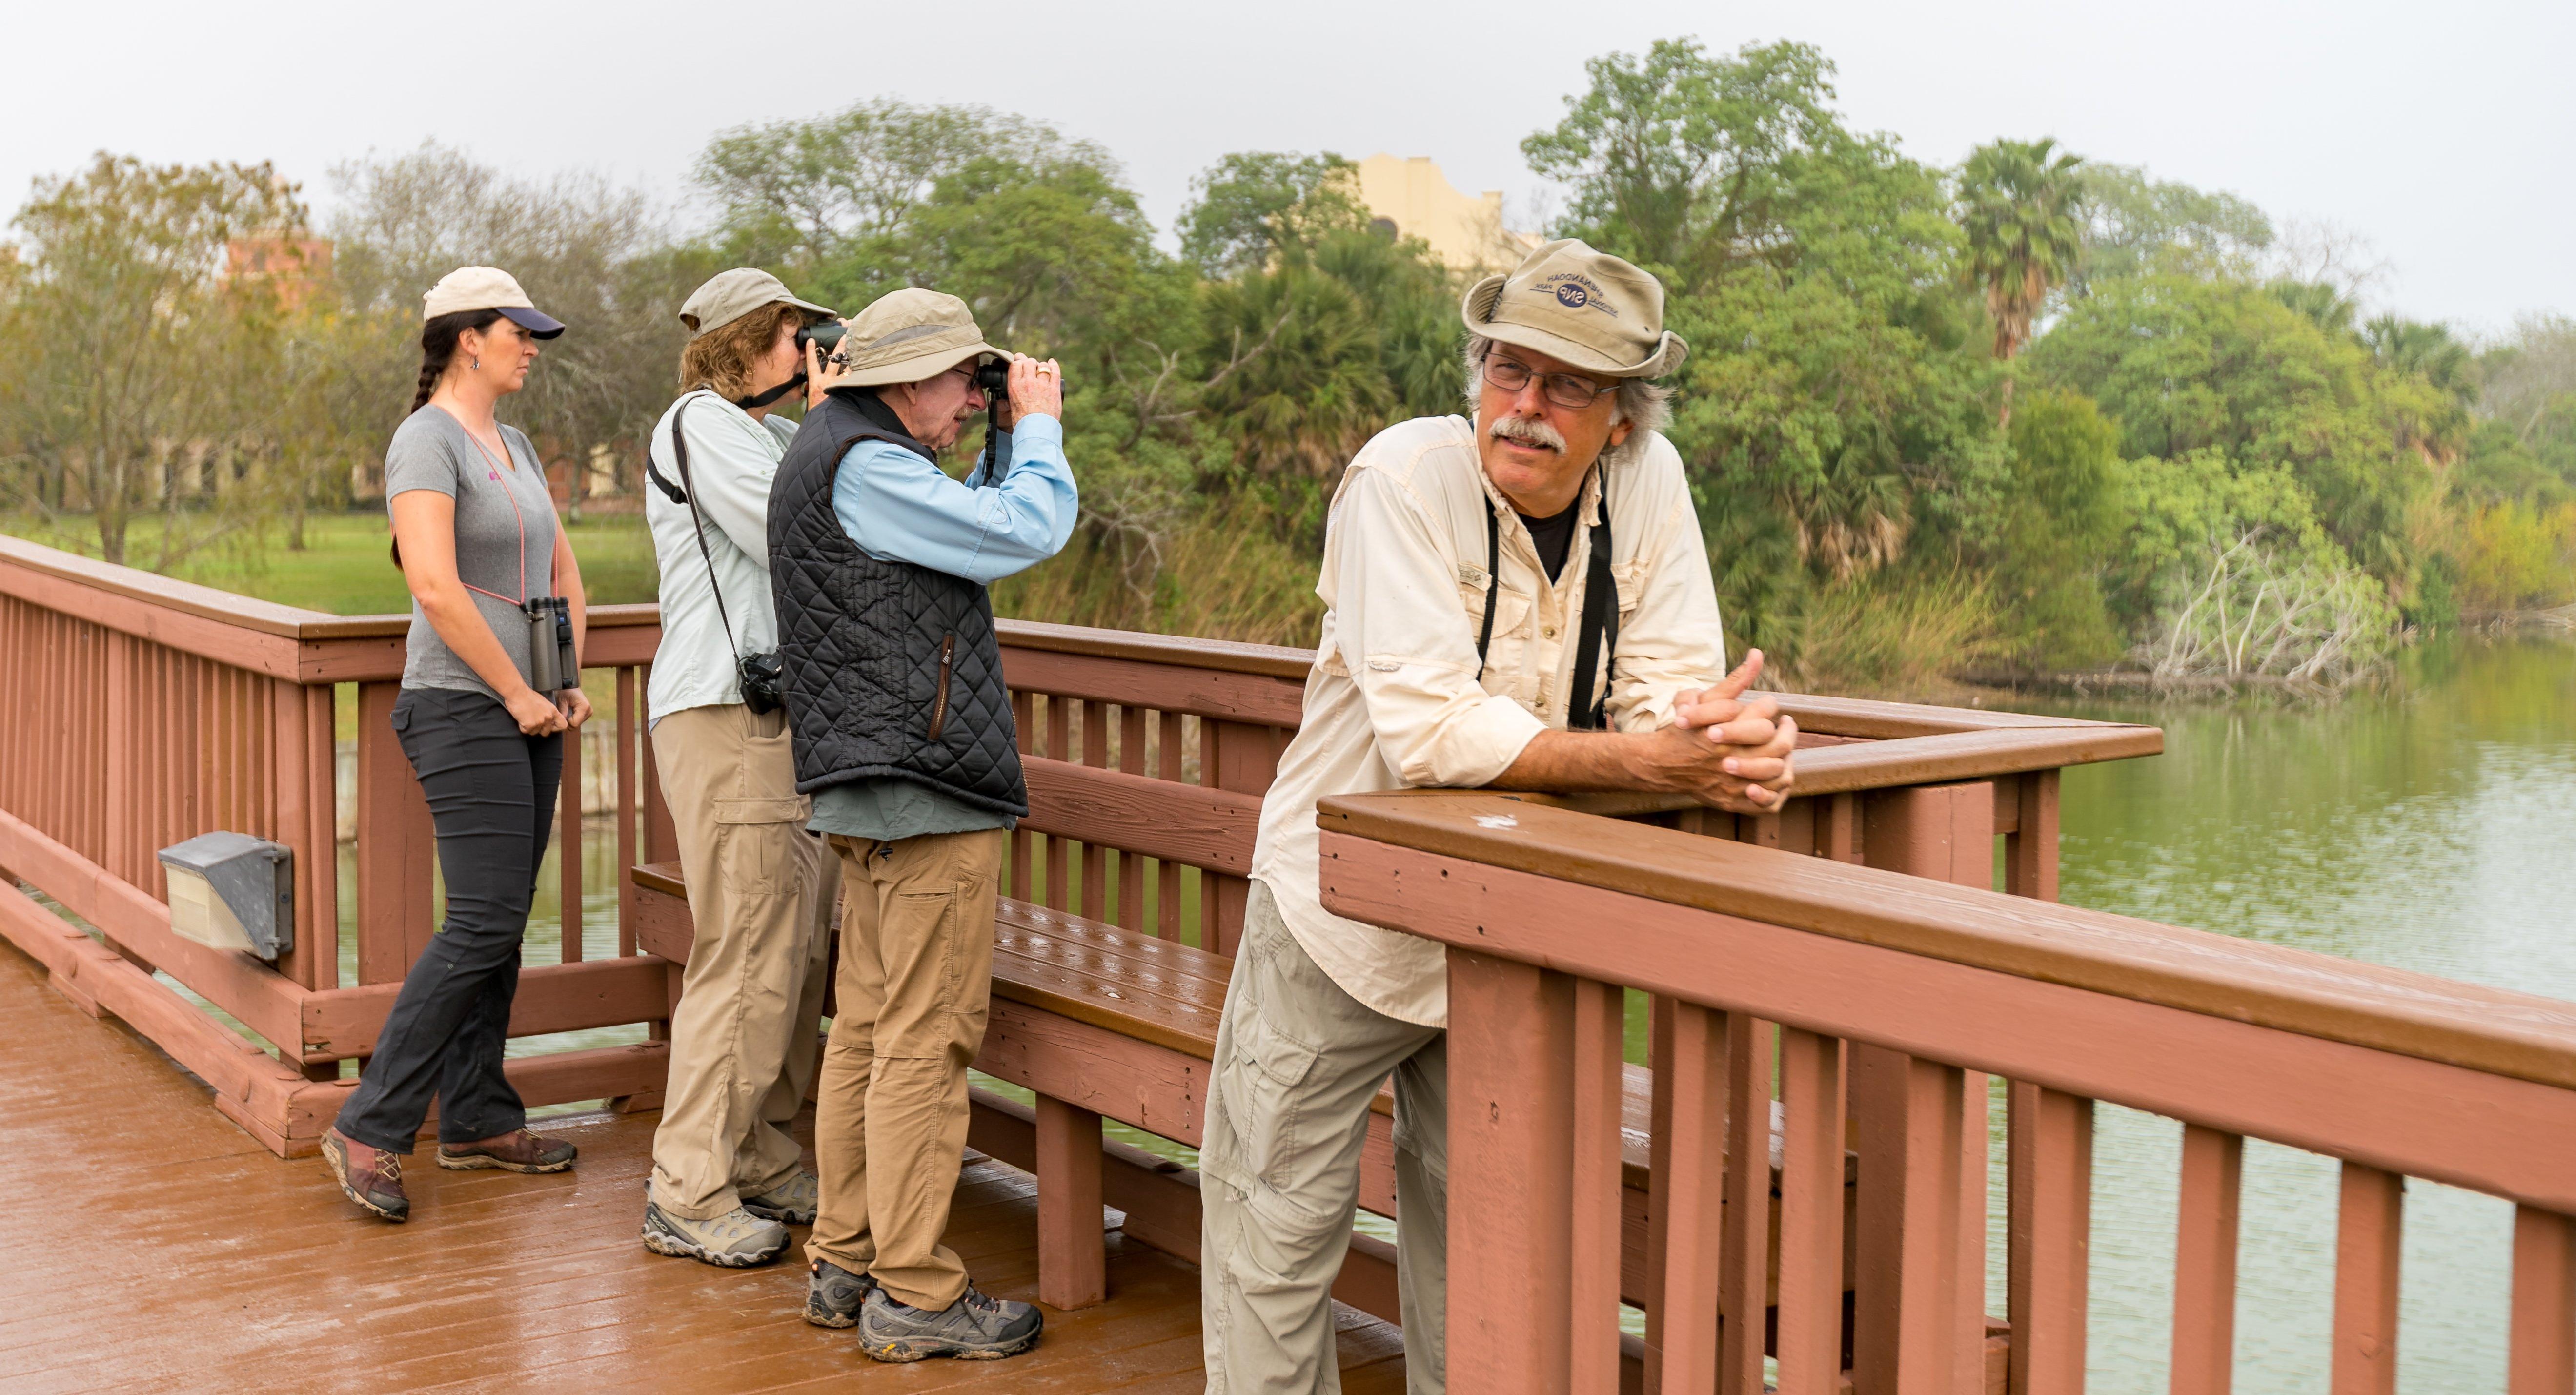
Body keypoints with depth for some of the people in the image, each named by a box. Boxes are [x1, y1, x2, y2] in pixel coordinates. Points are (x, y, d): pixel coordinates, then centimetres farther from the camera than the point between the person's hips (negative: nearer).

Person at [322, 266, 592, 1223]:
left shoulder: (514, 446, 17)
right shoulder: (427, 440, -10)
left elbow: (564, 574, 24)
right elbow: (435, 587, -21)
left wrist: (572, 681, 10)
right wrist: (520, 694, -16)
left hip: (529, 715, 9)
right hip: (465, 711, -9)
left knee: (501, 926, 10)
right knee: (485, 923, -12)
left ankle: (477, 1122, 18)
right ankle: (370, 1127, -5)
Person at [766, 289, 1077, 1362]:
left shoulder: (834, 452, 20)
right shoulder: (864, 464, -14)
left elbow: (970, 526, 22)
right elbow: (1027, 532, -16)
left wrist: (1011, 439, 13)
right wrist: (1037, 428, -1)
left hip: (867, 790, 11)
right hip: (927, 790, -11)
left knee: (867, 1030, 14)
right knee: (926, 1040, -7)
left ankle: (845, 1265, 22)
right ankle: (914, 1295, -1)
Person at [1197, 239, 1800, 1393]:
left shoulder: (1649, 485, -9)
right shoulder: (1405, 478, -22)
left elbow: (1670, 697, -10)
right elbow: (1431, 727, -31)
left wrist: (1728, 739, -34)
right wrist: (1651, 761, -34)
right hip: (1347, 911, -4)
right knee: (1278, 1225, 5)